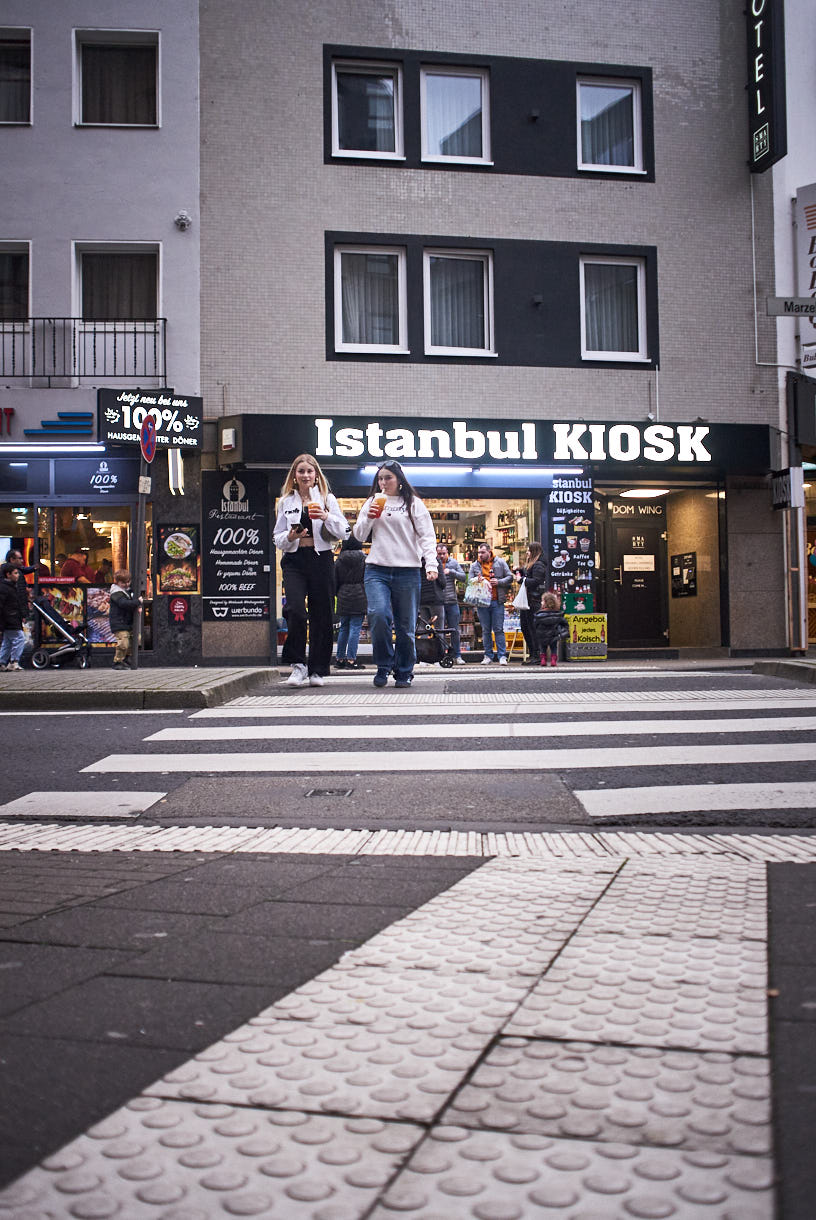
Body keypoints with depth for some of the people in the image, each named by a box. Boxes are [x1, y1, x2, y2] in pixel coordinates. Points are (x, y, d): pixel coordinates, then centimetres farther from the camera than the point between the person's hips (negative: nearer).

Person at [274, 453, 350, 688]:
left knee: (321, 615, 0)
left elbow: (343, 531, 1)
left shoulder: (327, 499, 9)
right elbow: (278, 538, 14)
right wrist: (290, 537, -8)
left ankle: (317, 670, 10)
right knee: (295, 609, -18)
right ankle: (298, 664, -6)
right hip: (294, 560, 0)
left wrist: (326, 517, -17)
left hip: (321, 559, 0)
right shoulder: (285, 501, 13)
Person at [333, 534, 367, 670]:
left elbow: (335, 581, 7)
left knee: (343, 628, 13)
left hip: (343, 597, 3)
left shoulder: (339, 560, 4)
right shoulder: (363, 559, -4)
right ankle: (351, 660, -7)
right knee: (355, 628, -4)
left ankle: (340, 658, 17)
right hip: (359, 597, -3)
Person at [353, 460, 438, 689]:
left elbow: (427, 536, 4)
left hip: (408, 571, -1)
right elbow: (359, 536, 17)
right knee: (378, 615, -20)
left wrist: (431, 564, -10)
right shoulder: (373, 502, 17)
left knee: (405, 625, 1)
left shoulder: (414, 503, 9)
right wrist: (369, 518, -2)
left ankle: (404, 672, 15)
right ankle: (383, 666, -4)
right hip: (377, 570, 1)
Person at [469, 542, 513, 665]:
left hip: (497, 601, -2)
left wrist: (499, 582, -10)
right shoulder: (474, 565, 9)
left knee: (499, 629, -3)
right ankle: (488, 656, 13)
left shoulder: (500, 563, 4)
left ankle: (502, 656, -1)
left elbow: (510, 577, 6)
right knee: (486, 630, 7)